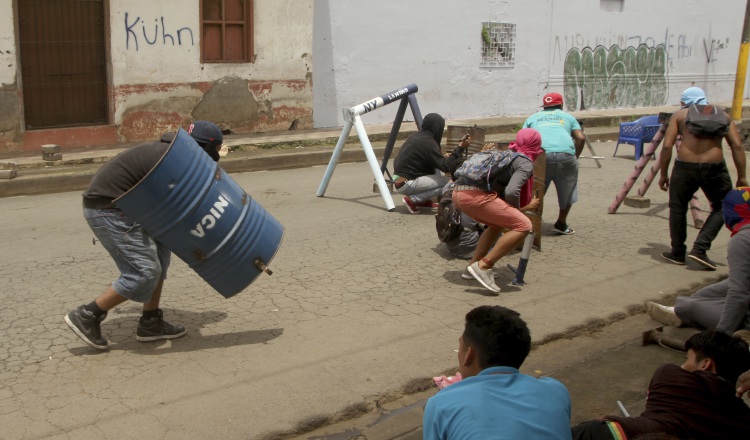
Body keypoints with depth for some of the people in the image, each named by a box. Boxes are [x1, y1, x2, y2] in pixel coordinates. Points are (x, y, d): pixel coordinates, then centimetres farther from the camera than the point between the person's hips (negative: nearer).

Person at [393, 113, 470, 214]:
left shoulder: (414, 136, 9)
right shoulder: (428, 142, -16)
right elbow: (446, 167, -17)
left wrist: (443, 156, 15)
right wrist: (460, 148, -17)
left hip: (398, 178, 9)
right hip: (406, 184, -9)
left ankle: (424, 201, 14)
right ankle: (412, 200, -7)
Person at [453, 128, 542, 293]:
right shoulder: (526, 163, 6)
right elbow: (511, 192, -10)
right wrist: (519, 210, 6)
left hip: (458, 193, 9)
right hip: (477, 195, -9)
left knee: (498, 223, 29)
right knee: (523, 226, -5)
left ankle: (472, 266, 26)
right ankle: (483, 266, -11)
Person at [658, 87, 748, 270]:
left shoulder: (680, 115, 12)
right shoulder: (722, 115, 17)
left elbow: (667, 146, 1)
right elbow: (737, 145, 5)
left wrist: (663, 174, 8)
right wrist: (741, 177, 6)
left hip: (685, 166, -1)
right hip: (715, 167, 1)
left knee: (677, 208, 17)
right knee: (721, 208, 19)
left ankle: (678, 253, 24)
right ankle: (700, 249, 7)